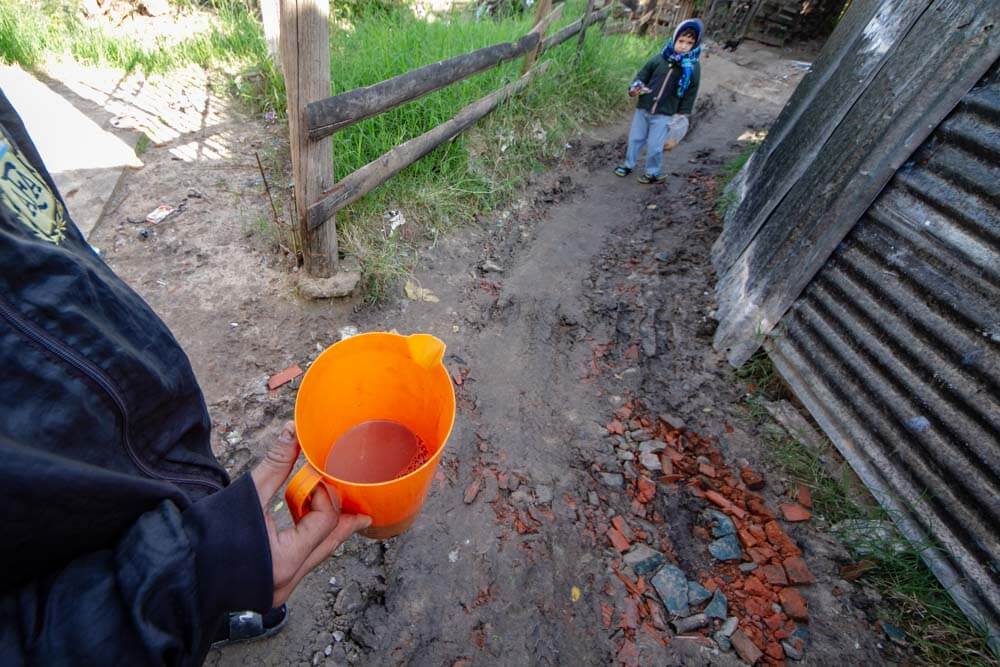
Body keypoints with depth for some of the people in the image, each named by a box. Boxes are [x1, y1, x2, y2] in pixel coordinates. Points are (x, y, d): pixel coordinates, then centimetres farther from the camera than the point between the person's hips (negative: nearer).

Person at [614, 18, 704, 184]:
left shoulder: (693, 67, -7)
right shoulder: (660, 58, -5)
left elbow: (690, 93, -1)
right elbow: (643, 74, 5)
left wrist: (682, 114, -4)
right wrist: (635, 87, -14)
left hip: (665, 114, -2)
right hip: (643, 108, 3)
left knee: (654, 146, 0)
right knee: (635, 139, 14)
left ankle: (653, 173, 21)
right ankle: (628, 165, 35)